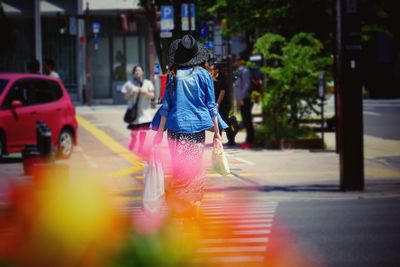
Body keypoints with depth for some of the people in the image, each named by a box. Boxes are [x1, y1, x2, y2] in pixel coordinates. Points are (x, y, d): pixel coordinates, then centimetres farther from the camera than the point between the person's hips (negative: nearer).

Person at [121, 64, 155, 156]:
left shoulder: (147, 83, 8)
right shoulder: (129, 84, 3)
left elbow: (152, 95, 4)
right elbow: (126, 97, 4)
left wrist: (145, 92, -13)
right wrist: (132, 93, -14)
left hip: (145, 111, 2)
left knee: (143, 130, 0)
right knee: (134, 131, -3)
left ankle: (140, 148, 11)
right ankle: (132, 147, 17)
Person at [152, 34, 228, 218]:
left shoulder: (173, 75, 1)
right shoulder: (203, 74, -1)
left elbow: (166, 105, 3)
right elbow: (211, 105, 2)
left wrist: (160, 132, 8)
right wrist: (216, 131, 8)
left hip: (175, 128, 1)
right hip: (197, 127, -1)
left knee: (179, 168, 8)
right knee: (195, 168, 6)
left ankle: (176, 204, 6)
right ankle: (193, 205, 4)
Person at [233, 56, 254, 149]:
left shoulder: (244, 71, -10)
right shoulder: (239, 71, 18)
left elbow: (246, 85, -17)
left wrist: (241, 99, -20)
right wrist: (238, 100, 21)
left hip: (245, 99, -10)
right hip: (241, 100, 10)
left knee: (247, 120, -9)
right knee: (246, 120, 10)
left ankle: (250, 141, -9)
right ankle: (249, 140, 14)